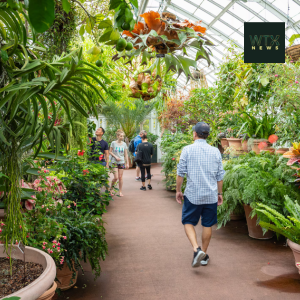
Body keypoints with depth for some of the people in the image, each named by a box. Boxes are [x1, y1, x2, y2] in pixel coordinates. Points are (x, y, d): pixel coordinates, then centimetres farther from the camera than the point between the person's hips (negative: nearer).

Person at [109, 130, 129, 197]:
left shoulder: (124, 144, 4)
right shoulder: (113, 143, -4)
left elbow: (126, 154, 7)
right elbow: (110, 152, 2)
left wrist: (127, 163, 5)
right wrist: (115, 156, -12)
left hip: (122, 162, 3)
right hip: (114, 162, -2)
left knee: (120, 177, 4)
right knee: (116, 177, -9)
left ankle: (120, 191, 14)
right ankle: (111, 189, 14)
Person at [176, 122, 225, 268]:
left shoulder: (187, 150, -6)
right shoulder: (215, 151, 4)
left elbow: (181, 173, -6)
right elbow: (220, 176, 8)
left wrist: (178, 190, 6)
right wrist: (219, 193, 19)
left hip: (192, 194, -3)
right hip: (211, 195, 3)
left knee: (188, 222, 11)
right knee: (207, 225, 14)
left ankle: (196, 249, -8)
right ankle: (204, 255, 25)